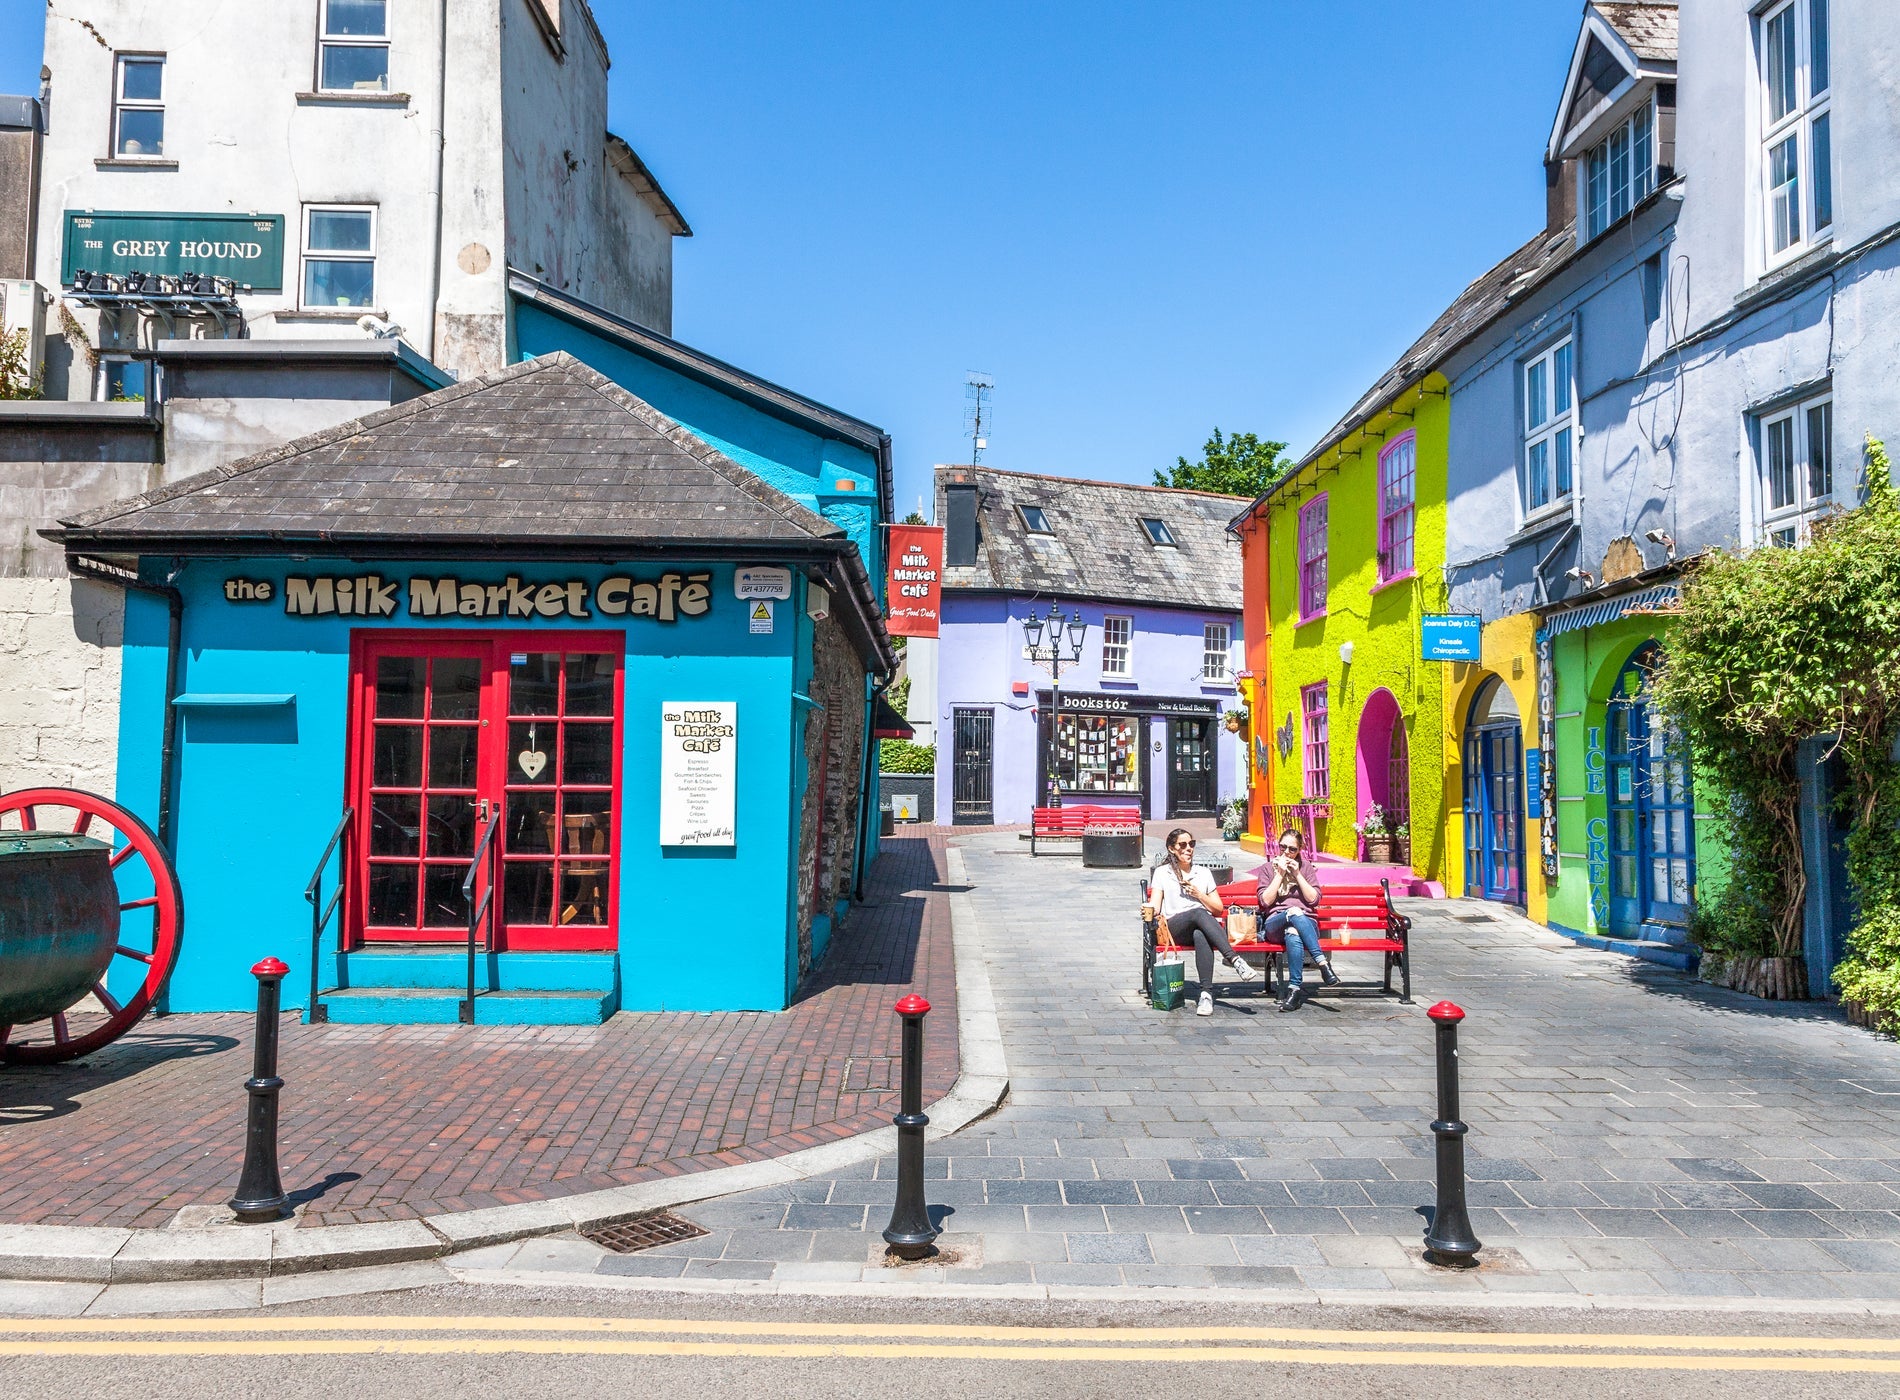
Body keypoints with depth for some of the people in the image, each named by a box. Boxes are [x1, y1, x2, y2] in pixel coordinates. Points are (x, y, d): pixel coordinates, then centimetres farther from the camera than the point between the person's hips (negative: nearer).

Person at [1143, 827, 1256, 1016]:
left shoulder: (1204, 873, 24)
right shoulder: (1162, 872, 18)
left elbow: (1219, 909, 20)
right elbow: (1155, 906, 5)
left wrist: (1199, 894, 3)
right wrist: (1150, 912, -19)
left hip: (1202, 927, 2)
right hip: (1174, 928, -2)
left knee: (1200, 935, -39)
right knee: (1199, 913, -38)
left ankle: (1206, 993, -48)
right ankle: (1234, 959, -50)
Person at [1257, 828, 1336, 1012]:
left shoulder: (1306, 867, 18)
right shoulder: (1268, 869, 17)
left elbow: (1314, 899, 5)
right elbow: (1265, 901, 2)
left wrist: (1297, 874, -2)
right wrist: (1280, 874, -2)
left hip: (1306, 923, 1)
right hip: (1275, 924, -1)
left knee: (1293, 934, -40)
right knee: (1295, 913, -40)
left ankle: (1294, 988, -45)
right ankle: (1322, 963, -46)